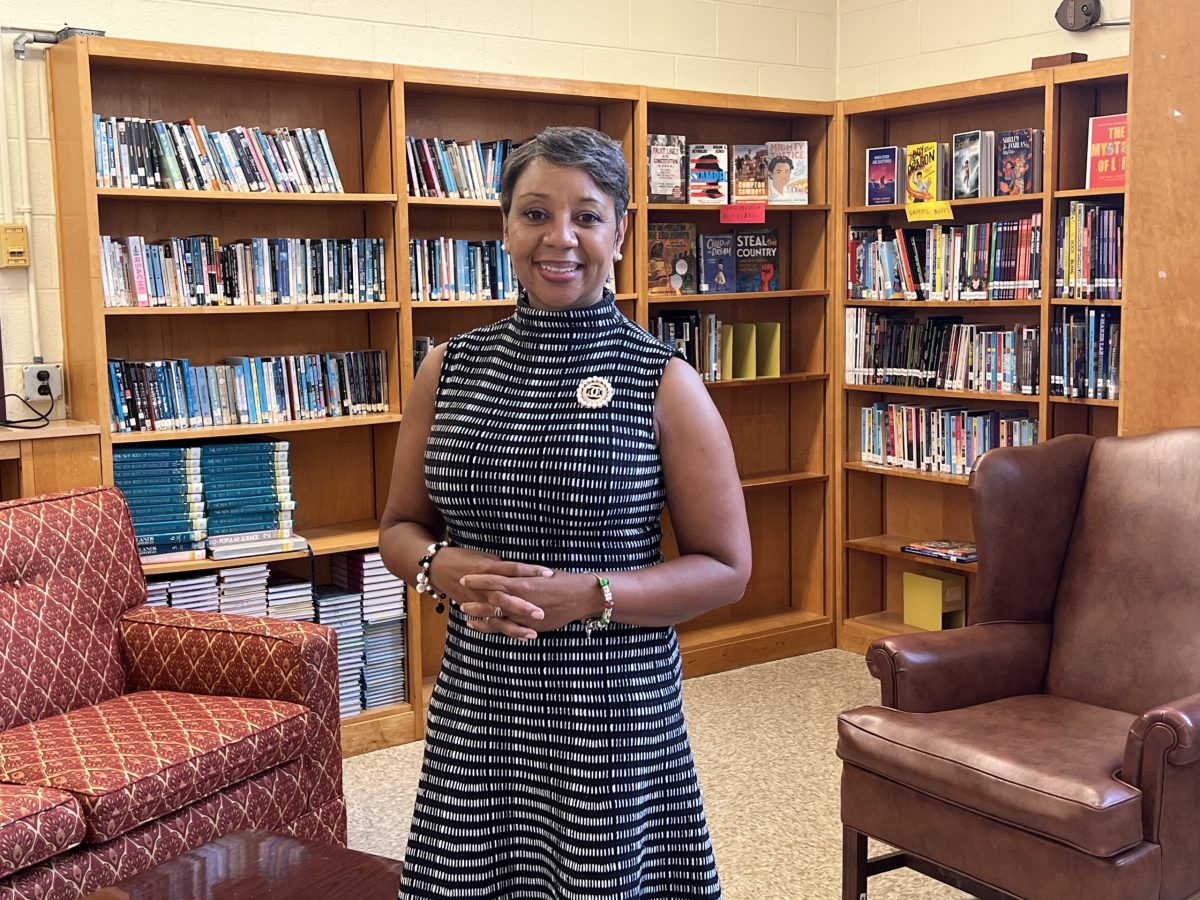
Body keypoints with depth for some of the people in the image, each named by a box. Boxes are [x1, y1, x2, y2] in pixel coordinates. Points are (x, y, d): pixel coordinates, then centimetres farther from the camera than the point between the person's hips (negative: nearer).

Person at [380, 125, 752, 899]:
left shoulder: (665, 383, -7)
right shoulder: (449, 371, 3)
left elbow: (726, 568, -6)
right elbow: (401, 526, 12)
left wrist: (586, 595, -18)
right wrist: (444, 569, -10)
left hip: (615, 708, -3)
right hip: (476, 699, 3)